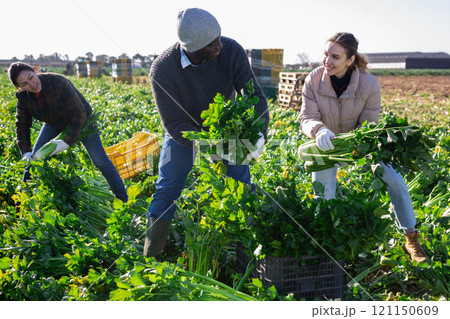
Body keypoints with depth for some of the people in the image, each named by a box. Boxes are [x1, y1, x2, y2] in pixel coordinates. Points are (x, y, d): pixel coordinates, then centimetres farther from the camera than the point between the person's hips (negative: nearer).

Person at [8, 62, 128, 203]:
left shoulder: (58, 83, -38)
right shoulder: (23, 97, -19)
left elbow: (79, 113, -33)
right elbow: (22, 125, -5)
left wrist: (67, 142, -35)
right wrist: (25, 152, -16)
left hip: (80, 119, -5)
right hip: (54, 121, 5)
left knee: (100, 161, -9)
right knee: (34, 157, 1)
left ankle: (123, 200, 3)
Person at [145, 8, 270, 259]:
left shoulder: (231, 50, -27)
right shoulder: (162, 70, -31)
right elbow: (175, 125, -27)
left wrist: (259, 133, -37)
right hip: (183, 133, -1)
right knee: (167, 191, 1)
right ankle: (150, 257, 16)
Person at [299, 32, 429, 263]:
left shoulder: (369, 84, -25)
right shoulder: (314, 80, -22)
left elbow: (368, 127, -18)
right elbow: (307, 117, -21)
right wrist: (319, 130, -45)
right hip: (326, 145, 0)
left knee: (395, 183, -4)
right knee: (323, 200, -4)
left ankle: (412, 240, 14)